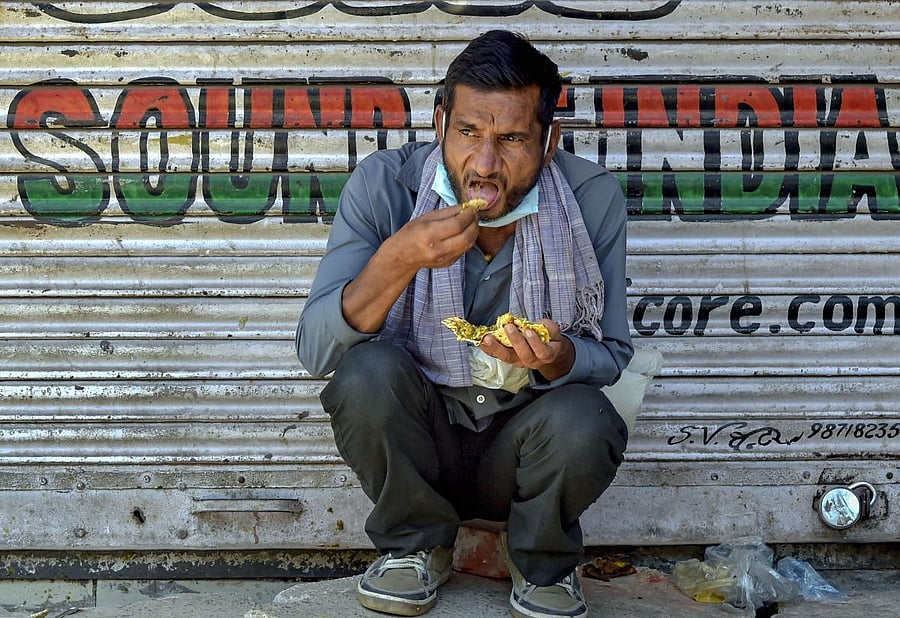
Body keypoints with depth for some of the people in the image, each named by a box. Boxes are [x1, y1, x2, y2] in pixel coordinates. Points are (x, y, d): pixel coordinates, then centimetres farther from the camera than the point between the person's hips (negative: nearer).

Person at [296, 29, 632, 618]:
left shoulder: (593, 199, -14)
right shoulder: (383, 184, -16)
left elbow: (612, 355, -5)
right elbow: (315, 349, -21)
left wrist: (559, 359, -30)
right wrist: (398, 259, -39)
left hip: (522, 454, 0)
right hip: (414, 442, 1)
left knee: (583, 422, -31)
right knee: (367, 370, -29)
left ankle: (544, 565, 3)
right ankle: (418, 545, 0)